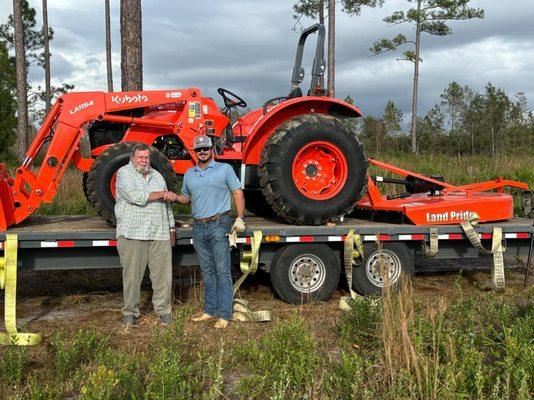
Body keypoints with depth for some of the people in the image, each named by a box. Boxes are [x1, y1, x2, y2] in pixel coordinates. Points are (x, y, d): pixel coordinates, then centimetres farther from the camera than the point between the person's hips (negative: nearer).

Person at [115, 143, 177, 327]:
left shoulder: (157, 175, 19)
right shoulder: (124, 173, 0)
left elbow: (167, 205, 24)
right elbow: (136, 197, -15)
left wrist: (171, 228, 20)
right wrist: (163, 194, -5)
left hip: (160, 234, 5)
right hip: (132, 234, -4)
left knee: (163, 274, 3)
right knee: (132, 275, 1)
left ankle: (163, 310, 16)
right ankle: (130, 312, 14)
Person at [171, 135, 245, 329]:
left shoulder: (224, 169, 1)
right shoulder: (189, 174, 15)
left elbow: (238, 193, -1)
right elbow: (187, 197, 23)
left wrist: (240, 218, -10)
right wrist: (175, 197, 0)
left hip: (218, 225, -5)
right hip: (198, 226, 5)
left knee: (222, 272, -4)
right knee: (207, 272, 13)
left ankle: (224, 315, -2)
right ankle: (210, 310, 21)